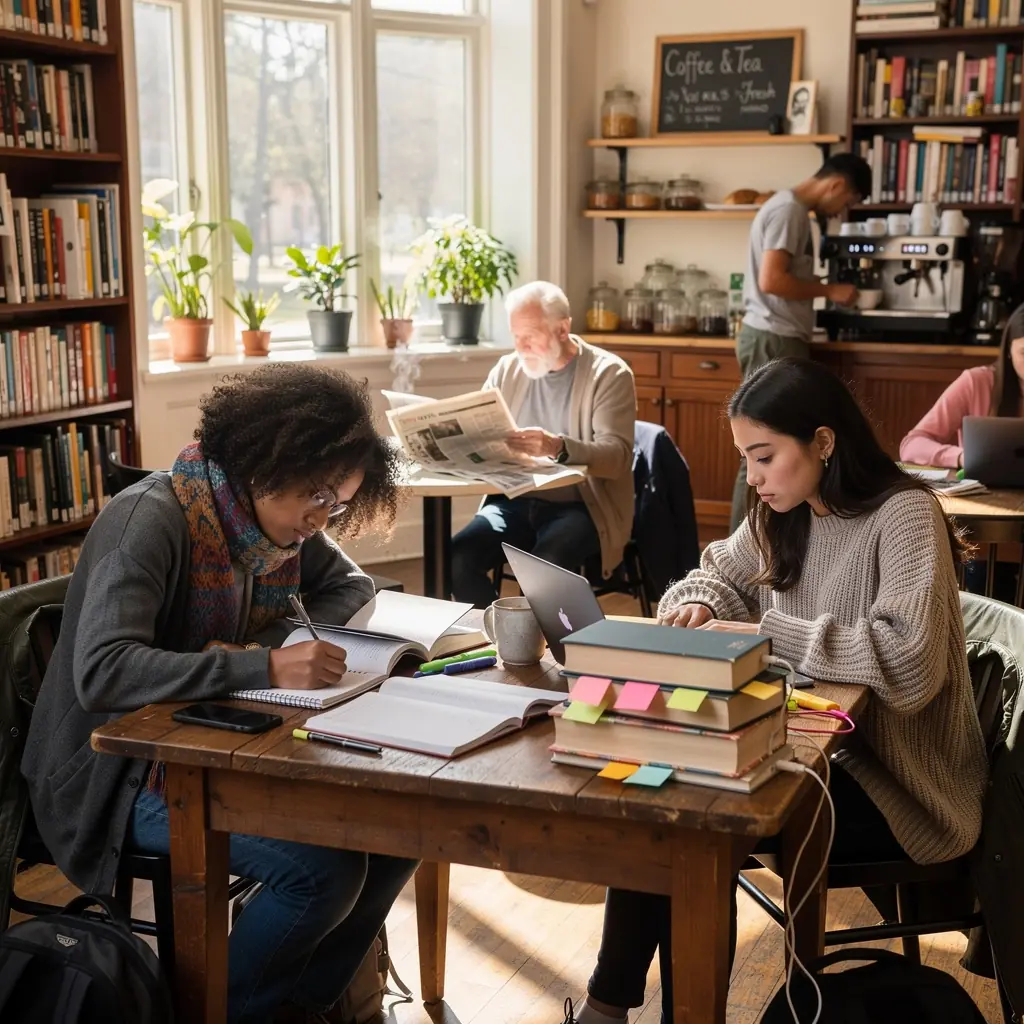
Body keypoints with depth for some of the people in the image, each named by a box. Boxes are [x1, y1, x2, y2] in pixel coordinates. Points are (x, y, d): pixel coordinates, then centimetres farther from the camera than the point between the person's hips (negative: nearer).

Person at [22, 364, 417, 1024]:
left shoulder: (276, 518, 0)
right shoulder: (153, 520, -23)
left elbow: (352, 585, 11)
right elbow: (101, 672, -33)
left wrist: (273, 644, -10)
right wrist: (263, 669, -40)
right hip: (128, 777, -8)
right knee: (323, 867, -24)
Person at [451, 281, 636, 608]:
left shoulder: (609, 373, -8)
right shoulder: (507, 369, 9)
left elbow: (617, 456, -18)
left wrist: (559, 447, -37)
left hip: (582, 506, -4)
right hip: (515, 500, 5)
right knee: (457, 557, -22)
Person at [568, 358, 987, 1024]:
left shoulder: (904, 514, -20)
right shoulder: (781, 512, 3)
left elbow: (909, 663, -33)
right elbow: (722, 573, 20)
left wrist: (765, 634, -29)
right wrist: (697, 605, -4)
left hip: (900, 781, -7)